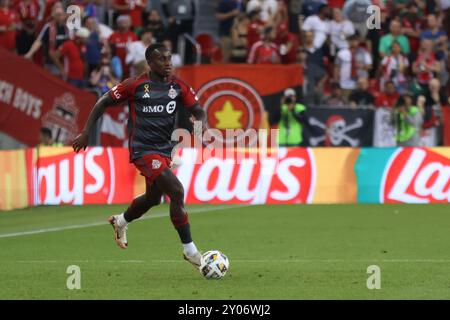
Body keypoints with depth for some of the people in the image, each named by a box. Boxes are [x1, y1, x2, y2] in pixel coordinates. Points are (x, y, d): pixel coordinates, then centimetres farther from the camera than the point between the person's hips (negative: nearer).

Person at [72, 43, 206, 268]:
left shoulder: (178, 87, 3)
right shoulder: (135, 85, -8)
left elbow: (198, 110, 4)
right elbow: (103, 103, 2)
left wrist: (201, 122, -20)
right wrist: (86, 133, 0)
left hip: (164, 150, 7)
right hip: (143, 149, -7)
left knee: (153, 197, 23)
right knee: (176, 191, -19)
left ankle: (121, 222, 55)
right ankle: (189, 250, -12)